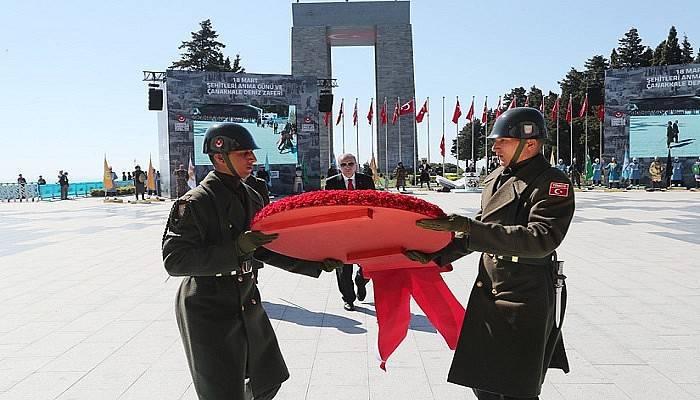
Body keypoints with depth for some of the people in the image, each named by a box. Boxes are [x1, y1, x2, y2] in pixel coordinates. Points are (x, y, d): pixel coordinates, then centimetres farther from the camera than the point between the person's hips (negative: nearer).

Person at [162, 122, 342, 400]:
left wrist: (315, 265, 3)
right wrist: (236, 249, -30)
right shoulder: (194, 203, -18)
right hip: (208, 313, -7)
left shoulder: (251, 197, 6)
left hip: (247, 303, 8)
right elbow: (174, 261, -23)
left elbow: (265, 250, 11)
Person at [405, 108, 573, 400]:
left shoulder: (553, 183, -14)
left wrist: (465, 226, -32)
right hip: (487, 291, 8)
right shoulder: (496, 178, 11)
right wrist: (438, 256, 6)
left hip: (525, 298, -8)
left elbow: (541, 239, -28)